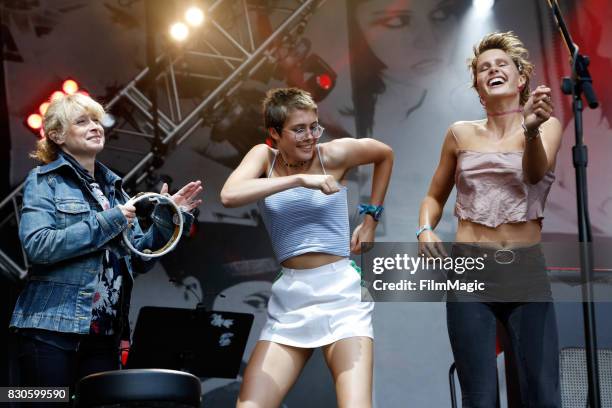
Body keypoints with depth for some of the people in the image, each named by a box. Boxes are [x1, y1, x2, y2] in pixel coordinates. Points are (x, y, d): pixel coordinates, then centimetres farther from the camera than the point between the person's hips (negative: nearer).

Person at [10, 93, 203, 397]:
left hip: (104, 335, 5)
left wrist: (166, 219, -1)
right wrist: (107, 222, -15)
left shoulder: (113, 186, 16)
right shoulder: (44, 180, 0)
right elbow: (37, 245, -17)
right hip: (52, 330, -5)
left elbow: (139, 260, 14)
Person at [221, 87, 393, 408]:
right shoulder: (264, 156, 2)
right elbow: (229, 196, -19)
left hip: (341, 293, -2)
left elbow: (385, 155, 18)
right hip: (289, 298, 2)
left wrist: (371, 217, 14)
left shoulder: (335, 154, -1)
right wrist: (300, 179, -22)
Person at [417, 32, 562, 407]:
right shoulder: (461, 134, 9)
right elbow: (435, 196, 20)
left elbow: (536, 173, -19)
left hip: (527, 272, -1)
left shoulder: (546, 126, 2)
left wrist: (531, 129, -39)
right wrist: (425, 230, -1)